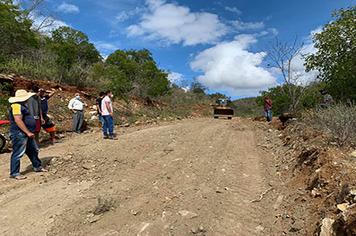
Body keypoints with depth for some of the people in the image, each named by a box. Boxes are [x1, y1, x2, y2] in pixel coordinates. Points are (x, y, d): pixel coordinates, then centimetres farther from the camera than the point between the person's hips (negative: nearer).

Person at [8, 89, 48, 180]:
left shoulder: (22, 105, 17)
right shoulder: (17, 106, -17)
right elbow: (18, 121, -25)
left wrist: (29, 132, 22)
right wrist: (28, 132, -23)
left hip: (26, 134, 11)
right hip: (19, 134, -11)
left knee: (33, 151, 17)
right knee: (18, 154, -2)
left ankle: (37, 167, 29)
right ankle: (14, 173, 8)